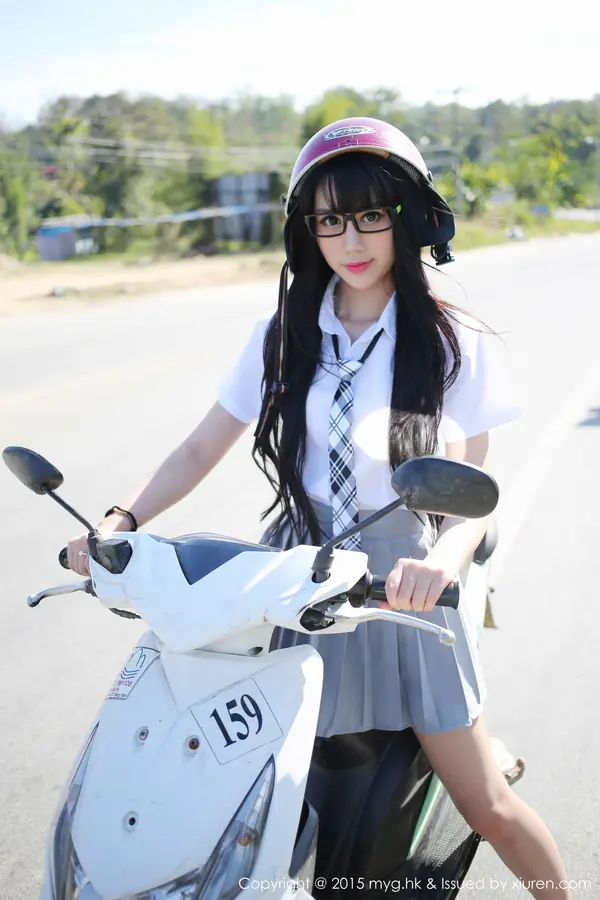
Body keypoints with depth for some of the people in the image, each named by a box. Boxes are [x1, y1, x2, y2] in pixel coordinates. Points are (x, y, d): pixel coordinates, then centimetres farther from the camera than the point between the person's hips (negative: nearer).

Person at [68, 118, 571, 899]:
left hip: (401, 584, -2)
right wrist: (121, 521, -10)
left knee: (486, 806, 3)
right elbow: (201, 450, 5)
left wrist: (441, 562, -30)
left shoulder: (455, 343, -4)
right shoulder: (285, 334, 3)